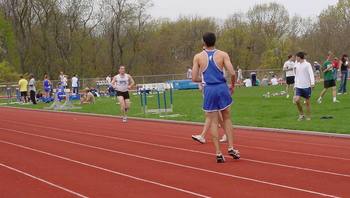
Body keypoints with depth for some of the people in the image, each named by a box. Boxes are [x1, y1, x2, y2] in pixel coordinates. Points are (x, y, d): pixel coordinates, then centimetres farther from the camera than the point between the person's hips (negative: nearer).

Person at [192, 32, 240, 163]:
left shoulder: (198, 57, 2)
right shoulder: (223, 55, 1)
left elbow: (194, 78, 1)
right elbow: (232, 73, -8)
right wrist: (232, 86, 10)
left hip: (209, 90, 0)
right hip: (222, 88, 0)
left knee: (213, 122, 4)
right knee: (227, 119, 16)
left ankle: (218, 153, 3)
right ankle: (231, 148, 10)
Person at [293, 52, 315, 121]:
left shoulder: (307, 64, -7)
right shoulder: (297, 65, 12)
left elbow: (311, 74, -18)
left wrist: (312, 83, -31)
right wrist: (295, 85, 18)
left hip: (306, 86, -5)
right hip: (299, 86, 5)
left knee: (307, 102, 2)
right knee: (296, 100, -10)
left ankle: (308, 117, 15)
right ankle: (301, 114, 8)